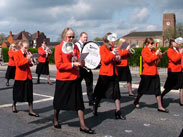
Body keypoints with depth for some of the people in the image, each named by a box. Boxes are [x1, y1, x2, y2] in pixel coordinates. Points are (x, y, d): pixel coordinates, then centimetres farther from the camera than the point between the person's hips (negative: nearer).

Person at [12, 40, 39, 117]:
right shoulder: (16, 54, -6)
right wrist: (27, 59, -25)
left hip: (28, 76, 4)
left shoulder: (28, 53, 10)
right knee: (17, 93, 11)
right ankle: (14, 106, 37)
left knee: (30, 94, 1)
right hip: (20, 76, -4)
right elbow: (18, 63, -19)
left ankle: (31, 111, 5)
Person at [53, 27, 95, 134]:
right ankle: (56, 120, 37)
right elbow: (59, 65, -15)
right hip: (62, 79, -4)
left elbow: (79, 60, 4)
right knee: (59, 101, 13)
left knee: (79, 102, 1)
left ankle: (83, 125, 6)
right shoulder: (58, 48, -7)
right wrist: (73, 65, -23)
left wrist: (80, 62, -19)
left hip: (75, 78, 4)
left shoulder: (75, 47, 7)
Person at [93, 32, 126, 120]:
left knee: (116, 93, 0)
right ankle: (95, 108, 30)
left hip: (114, 73, 6)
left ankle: (118, 113, 4)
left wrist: (118, 59, -5)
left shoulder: (113, 49, 13)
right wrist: (113, 53, -20)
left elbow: (117, 62, 17)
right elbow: (105, 60, -17)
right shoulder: (102, 48, -6)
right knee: (100, 93, 8)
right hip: (105, 73, -6)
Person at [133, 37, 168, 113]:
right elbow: (148, 60, -20)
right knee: (143, 89, 7)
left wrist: (159, 55, 4)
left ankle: (160, 107, 6)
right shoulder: (144, 50, -7)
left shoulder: (153, 50, 13)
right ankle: (136, 101, 30)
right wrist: (156, 54, -17)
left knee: (157, 90, 3)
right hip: (147, 73, -6)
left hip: (155, 73, 6)